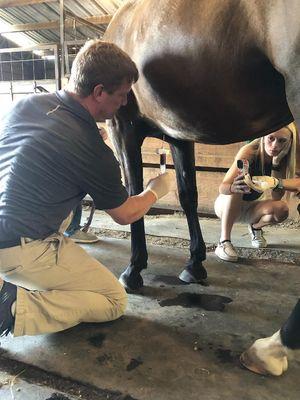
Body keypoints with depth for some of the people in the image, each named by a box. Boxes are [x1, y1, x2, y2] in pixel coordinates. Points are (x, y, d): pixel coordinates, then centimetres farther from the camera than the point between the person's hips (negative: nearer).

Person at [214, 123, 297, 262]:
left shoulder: (282, 159, -13)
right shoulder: (249, 152, -27)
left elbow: (277, 196, -21)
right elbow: (222, 187, -36)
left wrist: (276, 164, -29)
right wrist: (234, 187, -60)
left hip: (251, 207, 4)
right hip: (226, 204, -4)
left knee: (281, 209, -24)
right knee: (237, 188, -35)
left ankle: (255, 227, 8)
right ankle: (224, 241, -29)